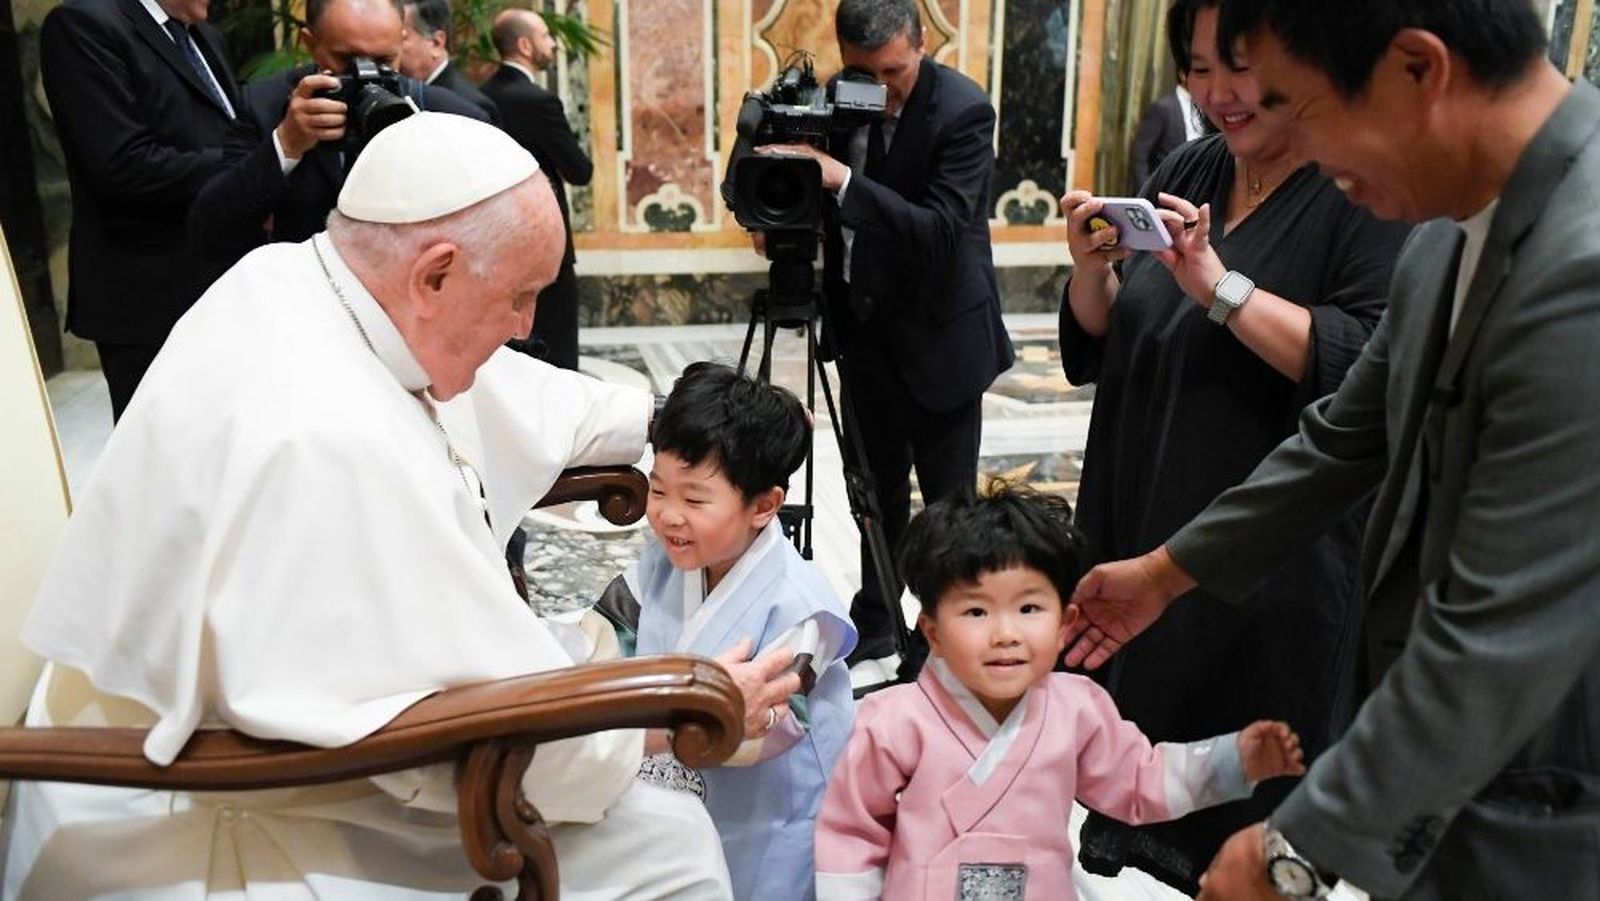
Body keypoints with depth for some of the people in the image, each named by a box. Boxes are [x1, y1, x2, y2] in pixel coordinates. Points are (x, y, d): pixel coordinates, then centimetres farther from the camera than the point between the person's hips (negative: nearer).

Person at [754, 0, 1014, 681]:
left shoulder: (963, 111, -18)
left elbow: (939, 230, -28)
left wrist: (841, 179, -35)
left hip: (938, 335, -5)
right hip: (863, 325, 6)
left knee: (949, 504, 4)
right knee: (878, 489, 17)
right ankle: (875, 618, 33)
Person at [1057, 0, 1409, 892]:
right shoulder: (1188, 173, 9)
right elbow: (1102, 343, 11)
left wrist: (1221, 289, -28)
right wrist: (1094, 269, -9)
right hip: (1144, 531, 6)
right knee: (1143, 724, 18)